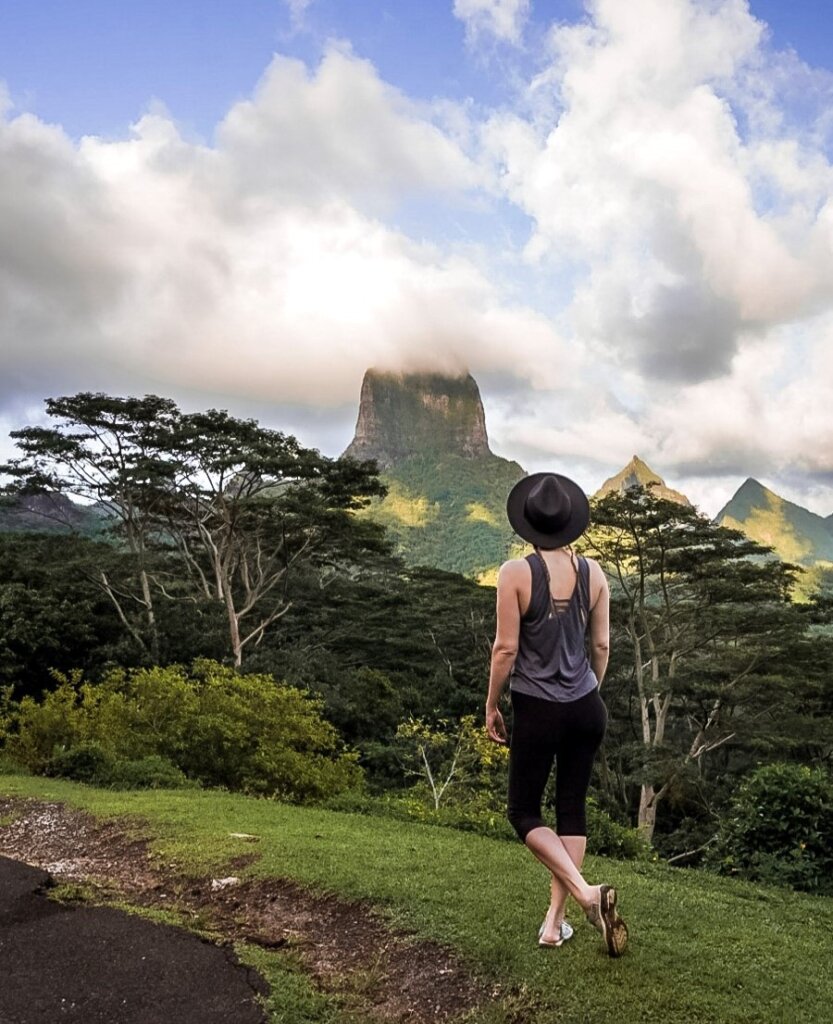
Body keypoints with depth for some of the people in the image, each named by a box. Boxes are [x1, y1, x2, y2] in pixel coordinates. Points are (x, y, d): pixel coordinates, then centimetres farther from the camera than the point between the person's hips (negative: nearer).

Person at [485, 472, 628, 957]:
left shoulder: (515, 573, -15)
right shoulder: (594, 572, -2)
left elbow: (506, 648, -13)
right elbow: (601, 645, 4)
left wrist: (491, 706, 0)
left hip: (538, 712, -4)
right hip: (587, 707, 5)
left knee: (524, 812, 13)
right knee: (573, 809, 15)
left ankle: (586, 892, -3)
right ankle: (555, 921, 22)